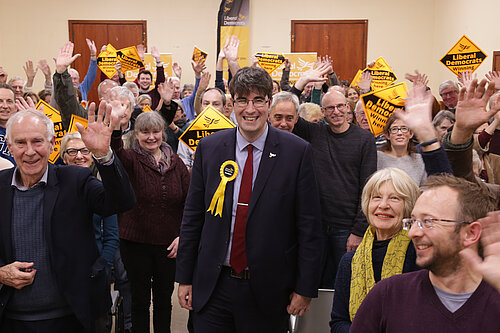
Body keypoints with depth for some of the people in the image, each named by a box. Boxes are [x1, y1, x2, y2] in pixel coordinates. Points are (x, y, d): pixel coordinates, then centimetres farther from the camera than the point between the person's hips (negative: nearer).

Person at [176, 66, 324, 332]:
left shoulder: (297, 151, -6)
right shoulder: (209, 148, 1)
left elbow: (309, 225, -5)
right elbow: (192, 216, 6)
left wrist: (305, 288, -5)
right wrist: (184, 277, 6)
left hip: (268, 289, -1)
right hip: (212, 287, 2)